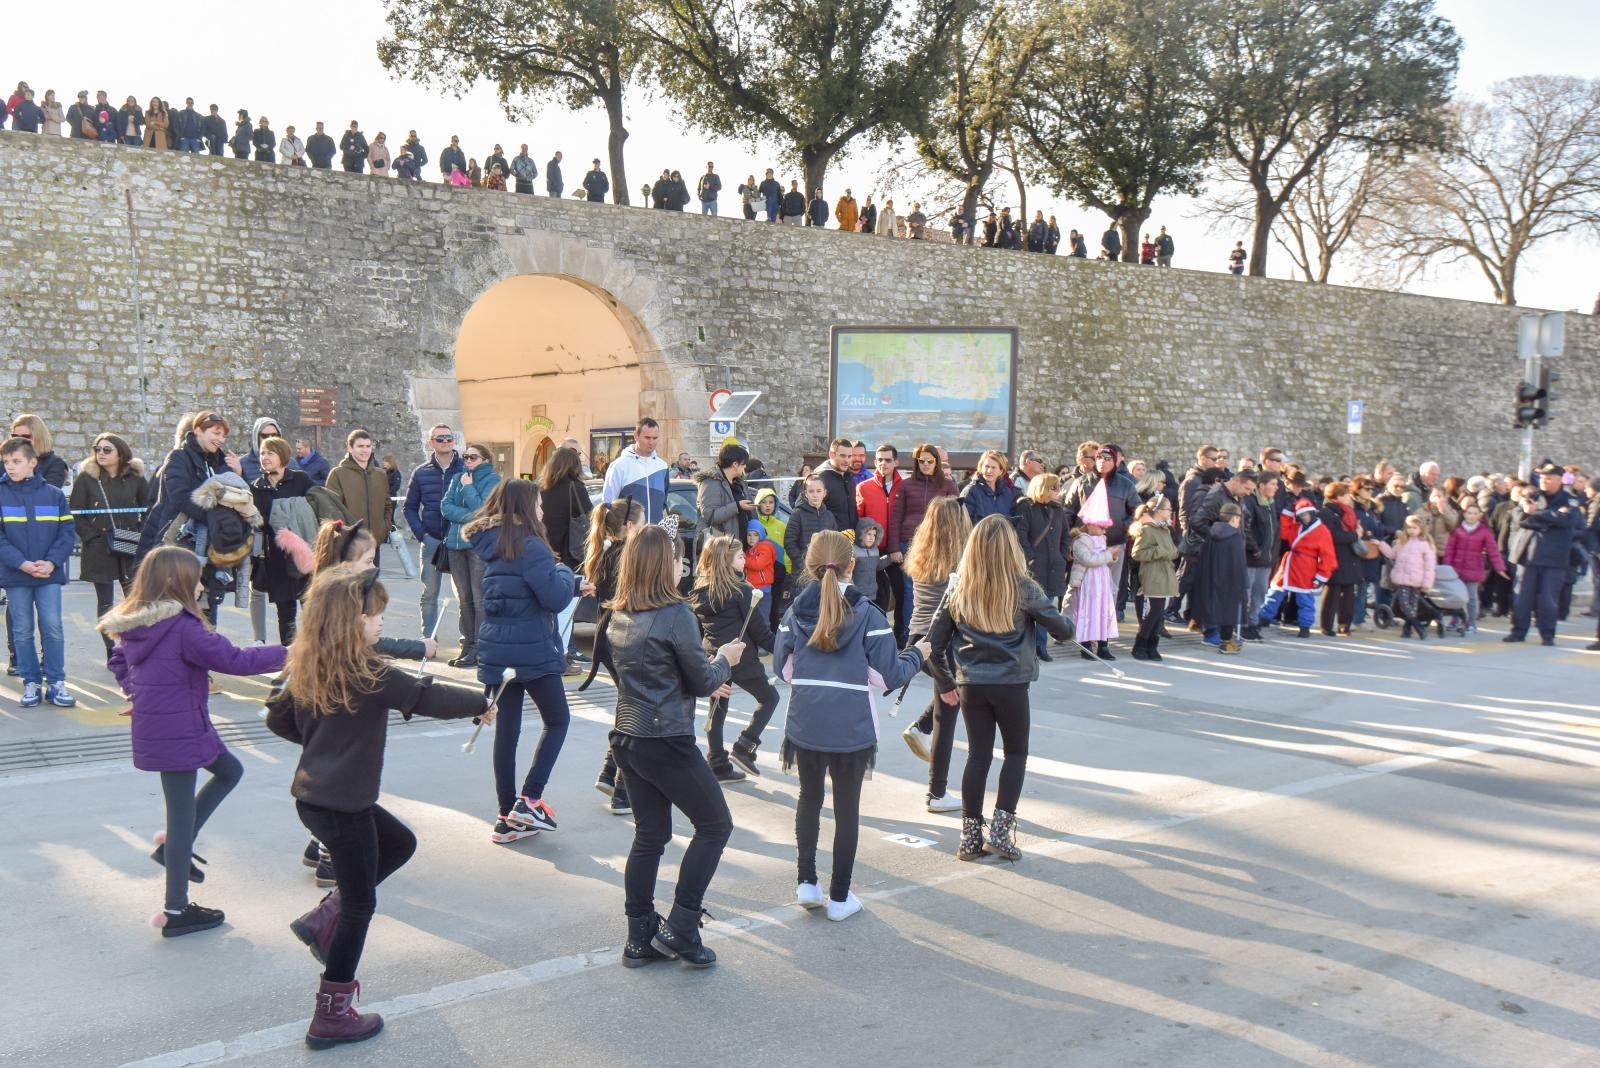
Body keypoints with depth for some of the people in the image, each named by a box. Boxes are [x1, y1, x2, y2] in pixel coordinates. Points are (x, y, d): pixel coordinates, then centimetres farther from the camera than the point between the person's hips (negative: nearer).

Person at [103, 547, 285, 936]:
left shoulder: (134, 626, 4)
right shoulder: (183, 628, -22)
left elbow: (119, 661, 20)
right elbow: (234, 660, -21)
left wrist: (137, 690, 12)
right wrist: (284, 654, -12)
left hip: (155, 727, 9)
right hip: (178, 735, -9)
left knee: (229, 770, 24)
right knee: (182, 815, 1)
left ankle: (174, 845, 20)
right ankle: (176, 911, 11)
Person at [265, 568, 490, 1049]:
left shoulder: (308, 666, 2)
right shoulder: (369, 674, -20)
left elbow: (278, 718, 11)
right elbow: (429, 698, -15)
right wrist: (481, 704, 0)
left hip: (313, 795, 8)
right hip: (343, 806, -8)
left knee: (399, 843, 27)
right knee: (360, 905, 6)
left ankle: (323, 920, 19)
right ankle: (332, 1017, 14)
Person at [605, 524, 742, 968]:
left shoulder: (618, 617, 7)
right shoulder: (676, 615, -17)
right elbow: (702, 681, -10)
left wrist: (707, 679, 23)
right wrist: (725, 659, 10)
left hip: (627, 737, 8)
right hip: (667, 741, -8)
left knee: (650, 835, 16)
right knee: (714, 825, 8)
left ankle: (640, 939, 20)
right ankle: (679, 928, 6)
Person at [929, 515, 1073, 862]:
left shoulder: (959, 591, 0)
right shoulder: (1023, 589, -8)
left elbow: (935, 641, 2)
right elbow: (1063, 631, -4)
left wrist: (945, 684, 13)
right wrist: (1066, 627, 20)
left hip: (970, 685, 3)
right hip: (1011, 684, -2)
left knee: (978, 756, 13)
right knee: (1016, 754, 15)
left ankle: (970, 836, 14)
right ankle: (1001, 830, 8)